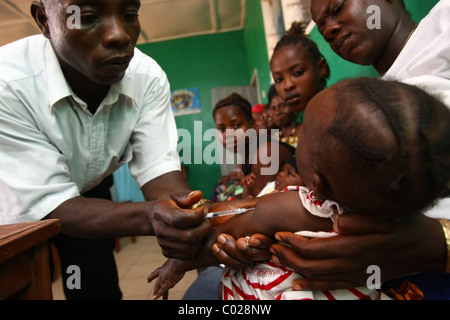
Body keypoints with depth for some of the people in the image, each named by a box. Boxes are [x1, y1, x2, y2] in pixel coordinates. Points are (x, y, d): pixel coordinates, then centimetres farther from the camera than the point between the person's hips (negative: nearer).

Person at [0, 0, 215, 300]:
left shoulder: (148, 77, -24)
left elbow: (158, 168, -25)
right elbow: (50, 205, -34)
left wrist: (191, 218, -47)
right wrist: (148, 216, -51)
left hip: (90, 193, 3)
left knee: (101, 289, 13)